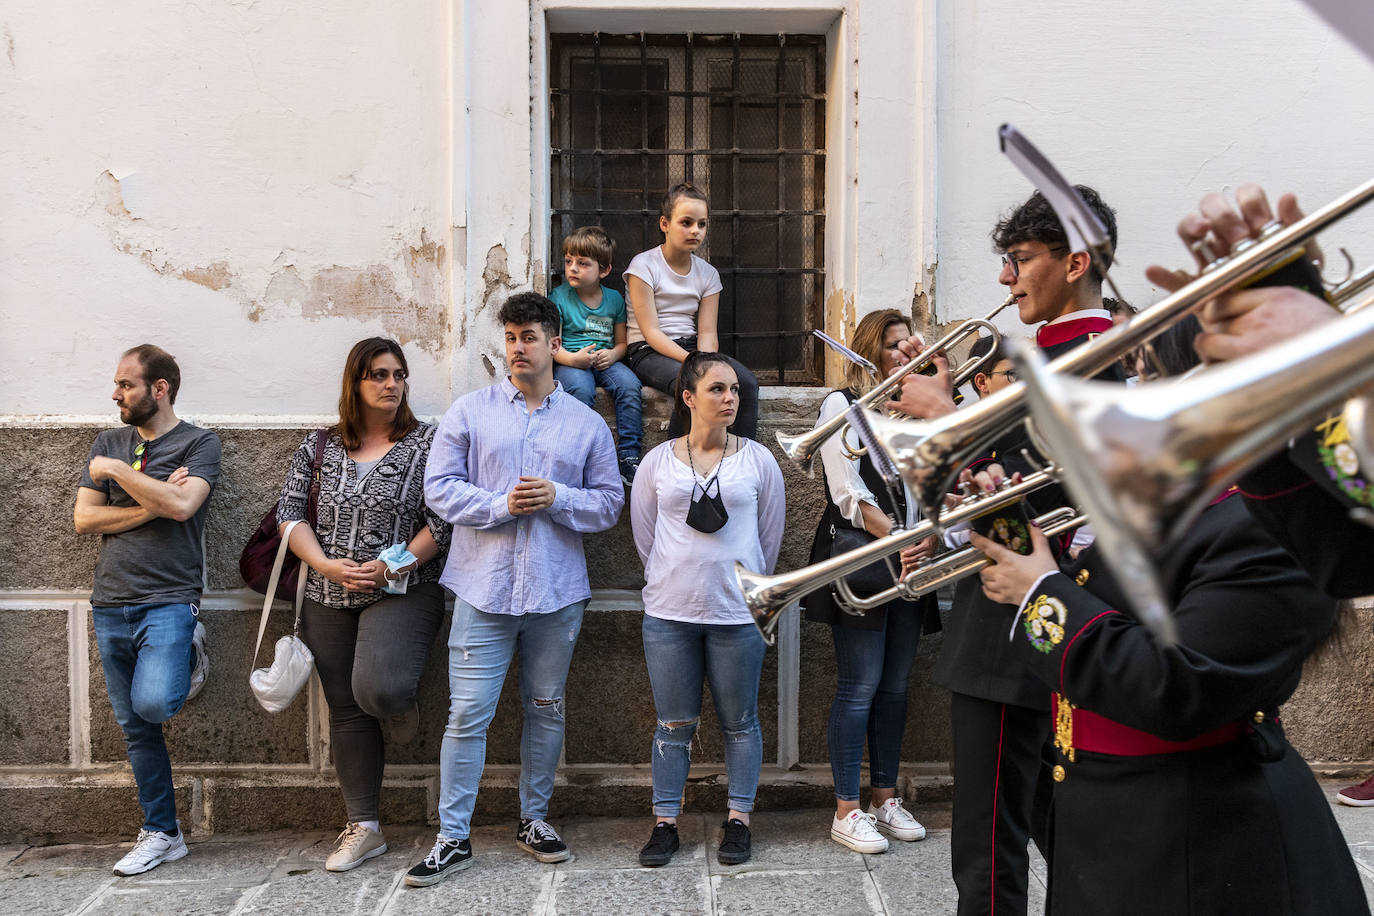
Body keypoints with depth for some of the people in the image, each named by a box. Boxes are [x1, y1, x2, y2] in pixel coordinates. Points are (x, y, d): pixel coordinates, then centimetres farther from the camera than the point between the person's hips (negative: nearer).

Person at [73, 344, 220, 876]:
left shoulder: (198, 443, 0)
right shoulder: (109, 443, 14)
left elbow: (182, 504, -18)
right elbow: (83, 518, 5)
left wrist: (117, 470, -8)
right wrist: (152, 506, -7)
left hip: (169, 599, -5)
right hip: (111, 604, 5)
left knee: (151, 703, -25)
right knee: (135, 728, 7)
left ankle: (186, 660, 9)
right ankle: (162, 835, 18)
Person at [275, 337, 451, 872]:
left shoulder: (428, 443, -2)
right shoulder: (320, 447, 8)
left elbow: (443, 520, -7)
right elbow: (289, 513, 6)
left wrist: (393, 566, -14)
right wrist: (328, 565, -8)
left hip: (402, 592, -4)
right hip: (329, 600, 4)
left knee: (377, 690, -26)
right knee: (346, 711, 8)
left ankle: (400, 707, 13)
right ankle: (364, 828, 19)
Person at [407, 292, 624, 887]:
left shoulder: (587, 424, 9)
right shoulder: (470, 412, 5)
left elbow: (610, 501, 7)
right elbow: (440, 486, 0)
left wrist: (557, 498, -11)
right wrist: (500, 505, -14)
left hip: (557, 592, 2)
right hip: (484, 587, -2)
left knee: (546, 709, 12)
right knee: (468, 713, -3)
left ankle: (534, 819, 29)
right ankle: (452, 839, 7)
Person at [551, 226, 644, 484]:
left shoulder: (614, 299, 11)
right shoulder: (559, 297, 2)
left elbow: (622, 342, 15)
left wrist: (613, 354, -8)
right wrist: (573, 358, -22)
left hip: (605, 360, 3)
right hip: (569, 362, -3)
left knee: (629, 384, -26)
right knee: (582, 389, -35)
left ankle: (628, 456, -22)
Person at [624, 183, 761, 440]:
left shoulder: (708, 274, 12)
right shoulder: (644, 266, -4)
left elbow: (707, 332, 4)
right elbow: (651, 332, -12)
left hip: (691, 348, 5)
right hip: (649, 352, -5)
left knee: (747, 383, -22)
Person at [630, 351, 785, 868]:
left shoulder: (757, 460, 1)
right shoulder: (657, 462, 2)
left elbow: (771, 535, 9)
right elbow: (644, 534, 10)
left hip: (738, 614, 0)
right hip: (669, 615, 0)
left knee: (739, 723, 8)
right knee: (674, 725, 8)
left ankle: (738, 821, 21)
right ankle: (665, 824, 18)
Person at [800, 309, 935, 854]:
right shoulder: (842, 404, -2)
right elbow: (850, 494, -12)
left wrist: (929, 538, -8)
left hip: (908, 564, 6)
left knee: (895, 685, 10)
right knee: (860, 686, -4)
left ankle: (885, 798, 21)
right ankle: (847, 812, 4)